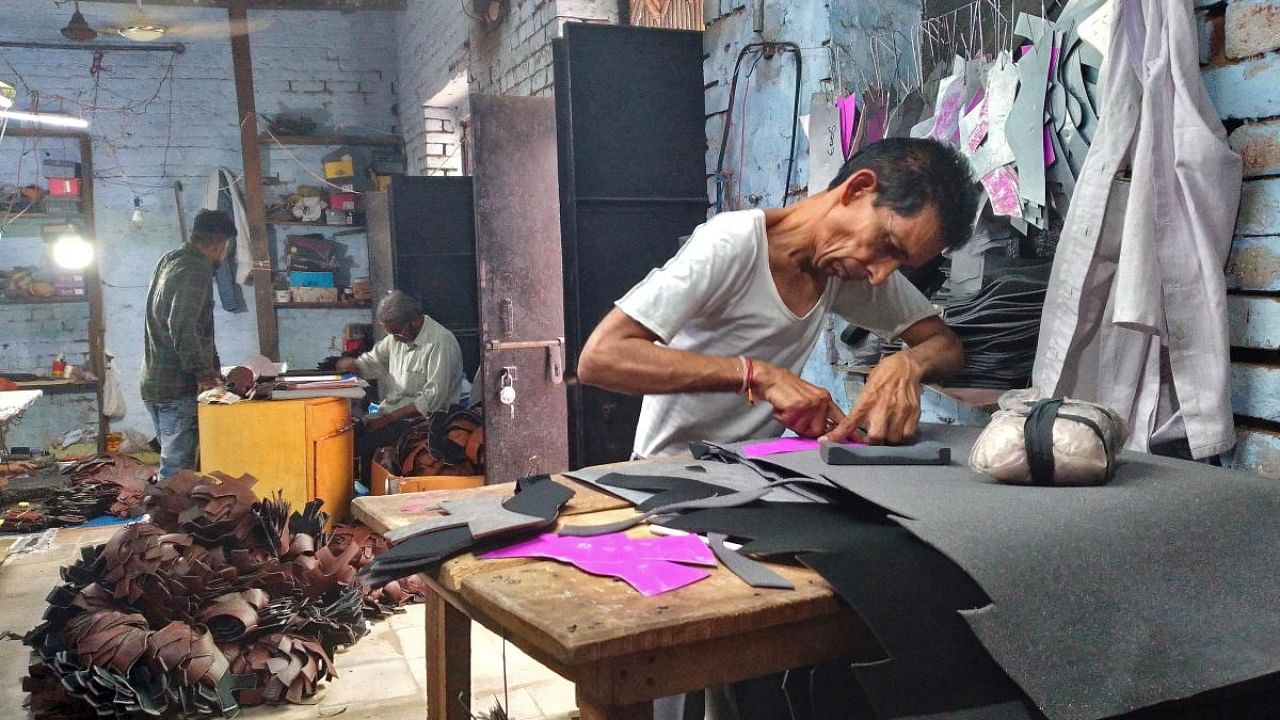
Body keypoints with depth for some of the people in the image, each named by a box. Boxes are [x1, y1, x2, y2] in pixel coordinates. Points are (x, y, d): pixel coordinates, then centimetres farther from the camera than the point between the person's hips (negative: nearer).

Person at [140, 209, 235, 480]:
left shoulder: (169, 261, 16)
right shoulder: (196, 271, -15)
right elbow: (183, 329, -25)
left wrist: (212, 366, 17)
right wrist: (204, 374, -17)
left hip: (154, 383, 10)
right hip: (178, 387, -10)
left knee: (173, 462, 17)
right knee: (177, 470, -6)